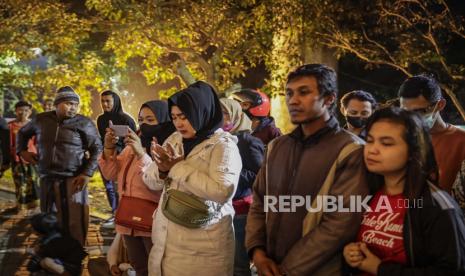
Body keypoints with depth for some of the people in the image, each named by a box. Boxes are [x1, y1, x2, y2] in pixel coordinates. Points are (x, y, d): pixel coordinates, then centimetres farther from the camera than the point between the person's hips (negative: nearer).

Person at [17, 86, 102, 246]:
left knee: (75, 223, -7)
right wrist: (22, 151, 12)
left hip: (73, 180, -4)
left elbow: (97, 149, -3)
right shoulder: (41, 120, 7)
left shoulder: (84, 123, -4)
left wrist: (87, 174, -12)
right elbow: (23, 133, 27)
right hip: (47, 179, 4)